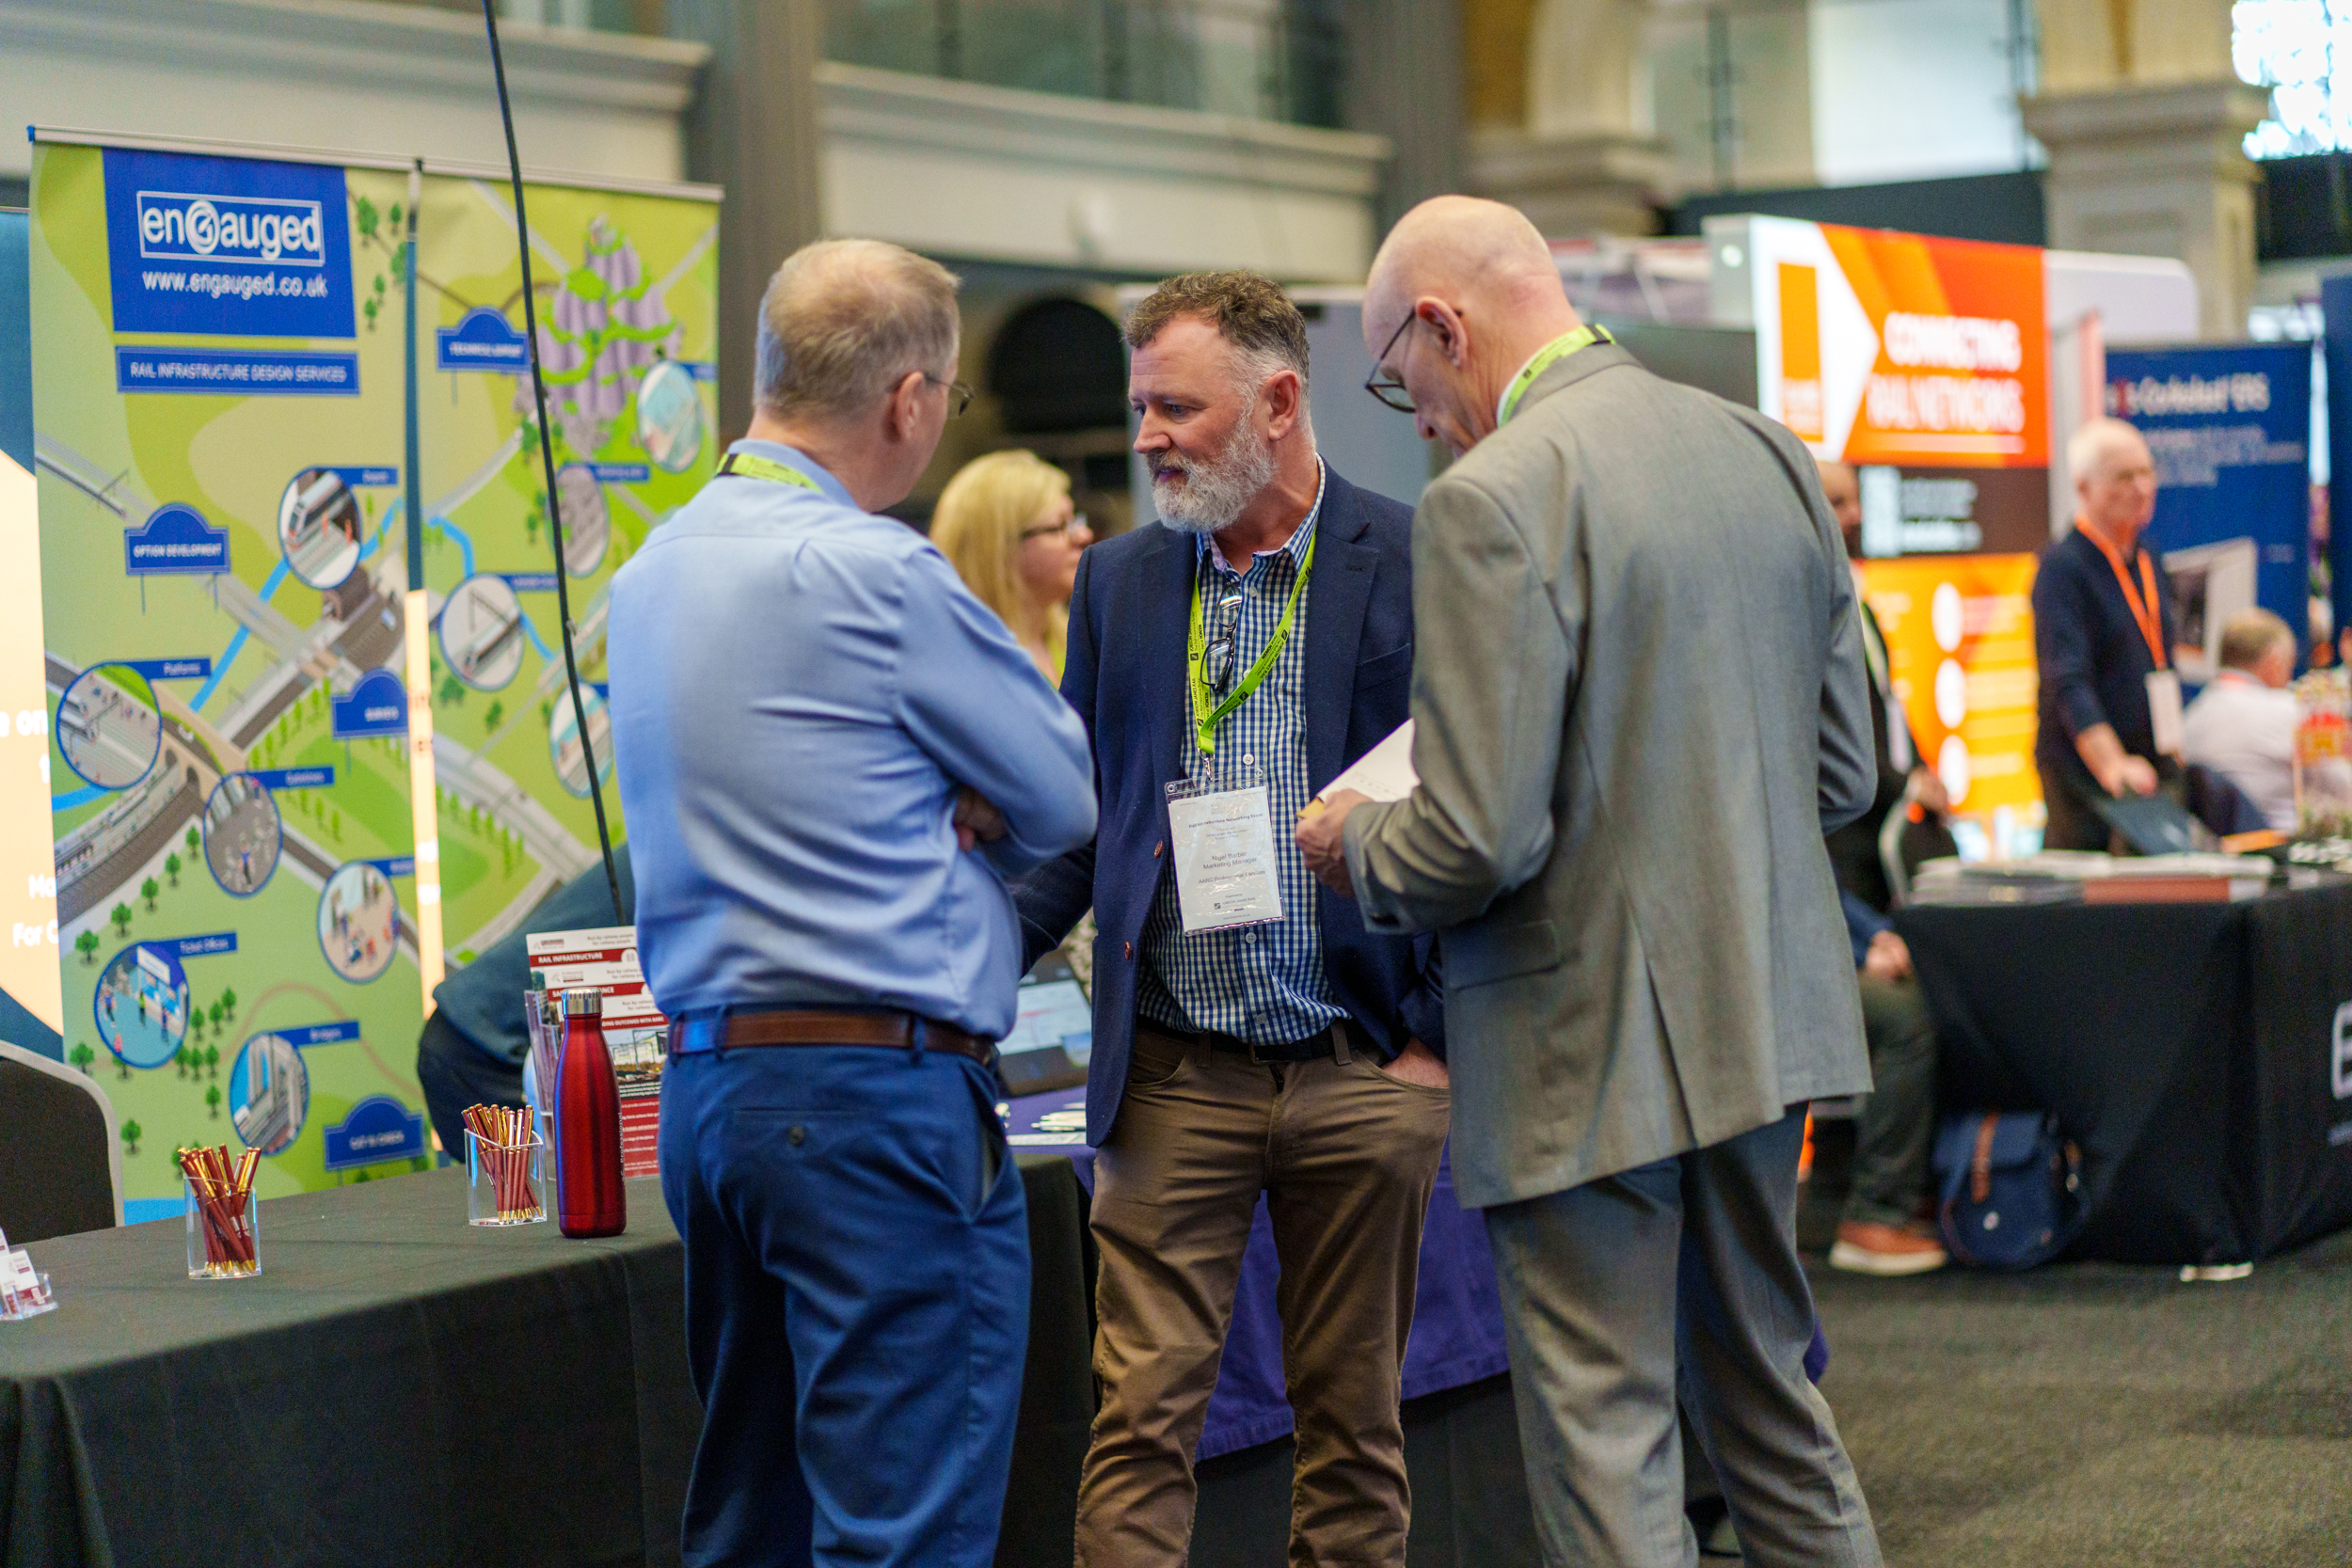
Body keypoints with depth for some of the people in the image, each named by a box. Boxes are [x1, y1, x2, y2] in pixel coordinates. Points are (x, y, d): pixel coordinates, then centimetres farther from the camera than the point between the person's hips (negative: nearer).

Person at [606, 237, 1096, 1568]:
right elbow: (1069, 798, -4)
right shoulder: (871, 574, -14)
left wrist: (936, 814, 6)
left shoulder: (653, 571, 12)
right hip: (879, 1093, -9)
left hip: (707, 1084, 9)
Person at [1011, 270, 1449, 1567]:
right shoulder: (1119, 581, 9)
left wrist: (1444, 1033, -5)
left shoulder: (1418, 564, -2)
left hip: (1362, 1072, -2)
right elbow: (1078, 824, 12)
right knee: (1141, 1414, -3)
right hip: (1175, 1076, 2)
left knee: (1354, 1422, 8)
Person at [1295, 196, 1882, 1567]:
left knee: (1607, 1451, 2)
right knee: (1768, 1392, 22)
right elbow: (1843, 772, 10)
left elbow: (1479, 843, -21)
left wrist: (1357, 843, 0)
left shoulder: (1493, 500, -18)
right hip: (1764, 1016, 8)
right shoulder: (1772, 454, 6)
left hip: (1592, 1043, -8)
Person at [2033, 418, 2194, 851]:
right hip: (2085, 781, -8)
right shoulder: (2063, 567, -11)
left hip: (2156, 772, 8)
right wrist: (2112, 764, -33)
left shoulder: (2149, 567, 16)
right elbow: (2068, 681, -22)